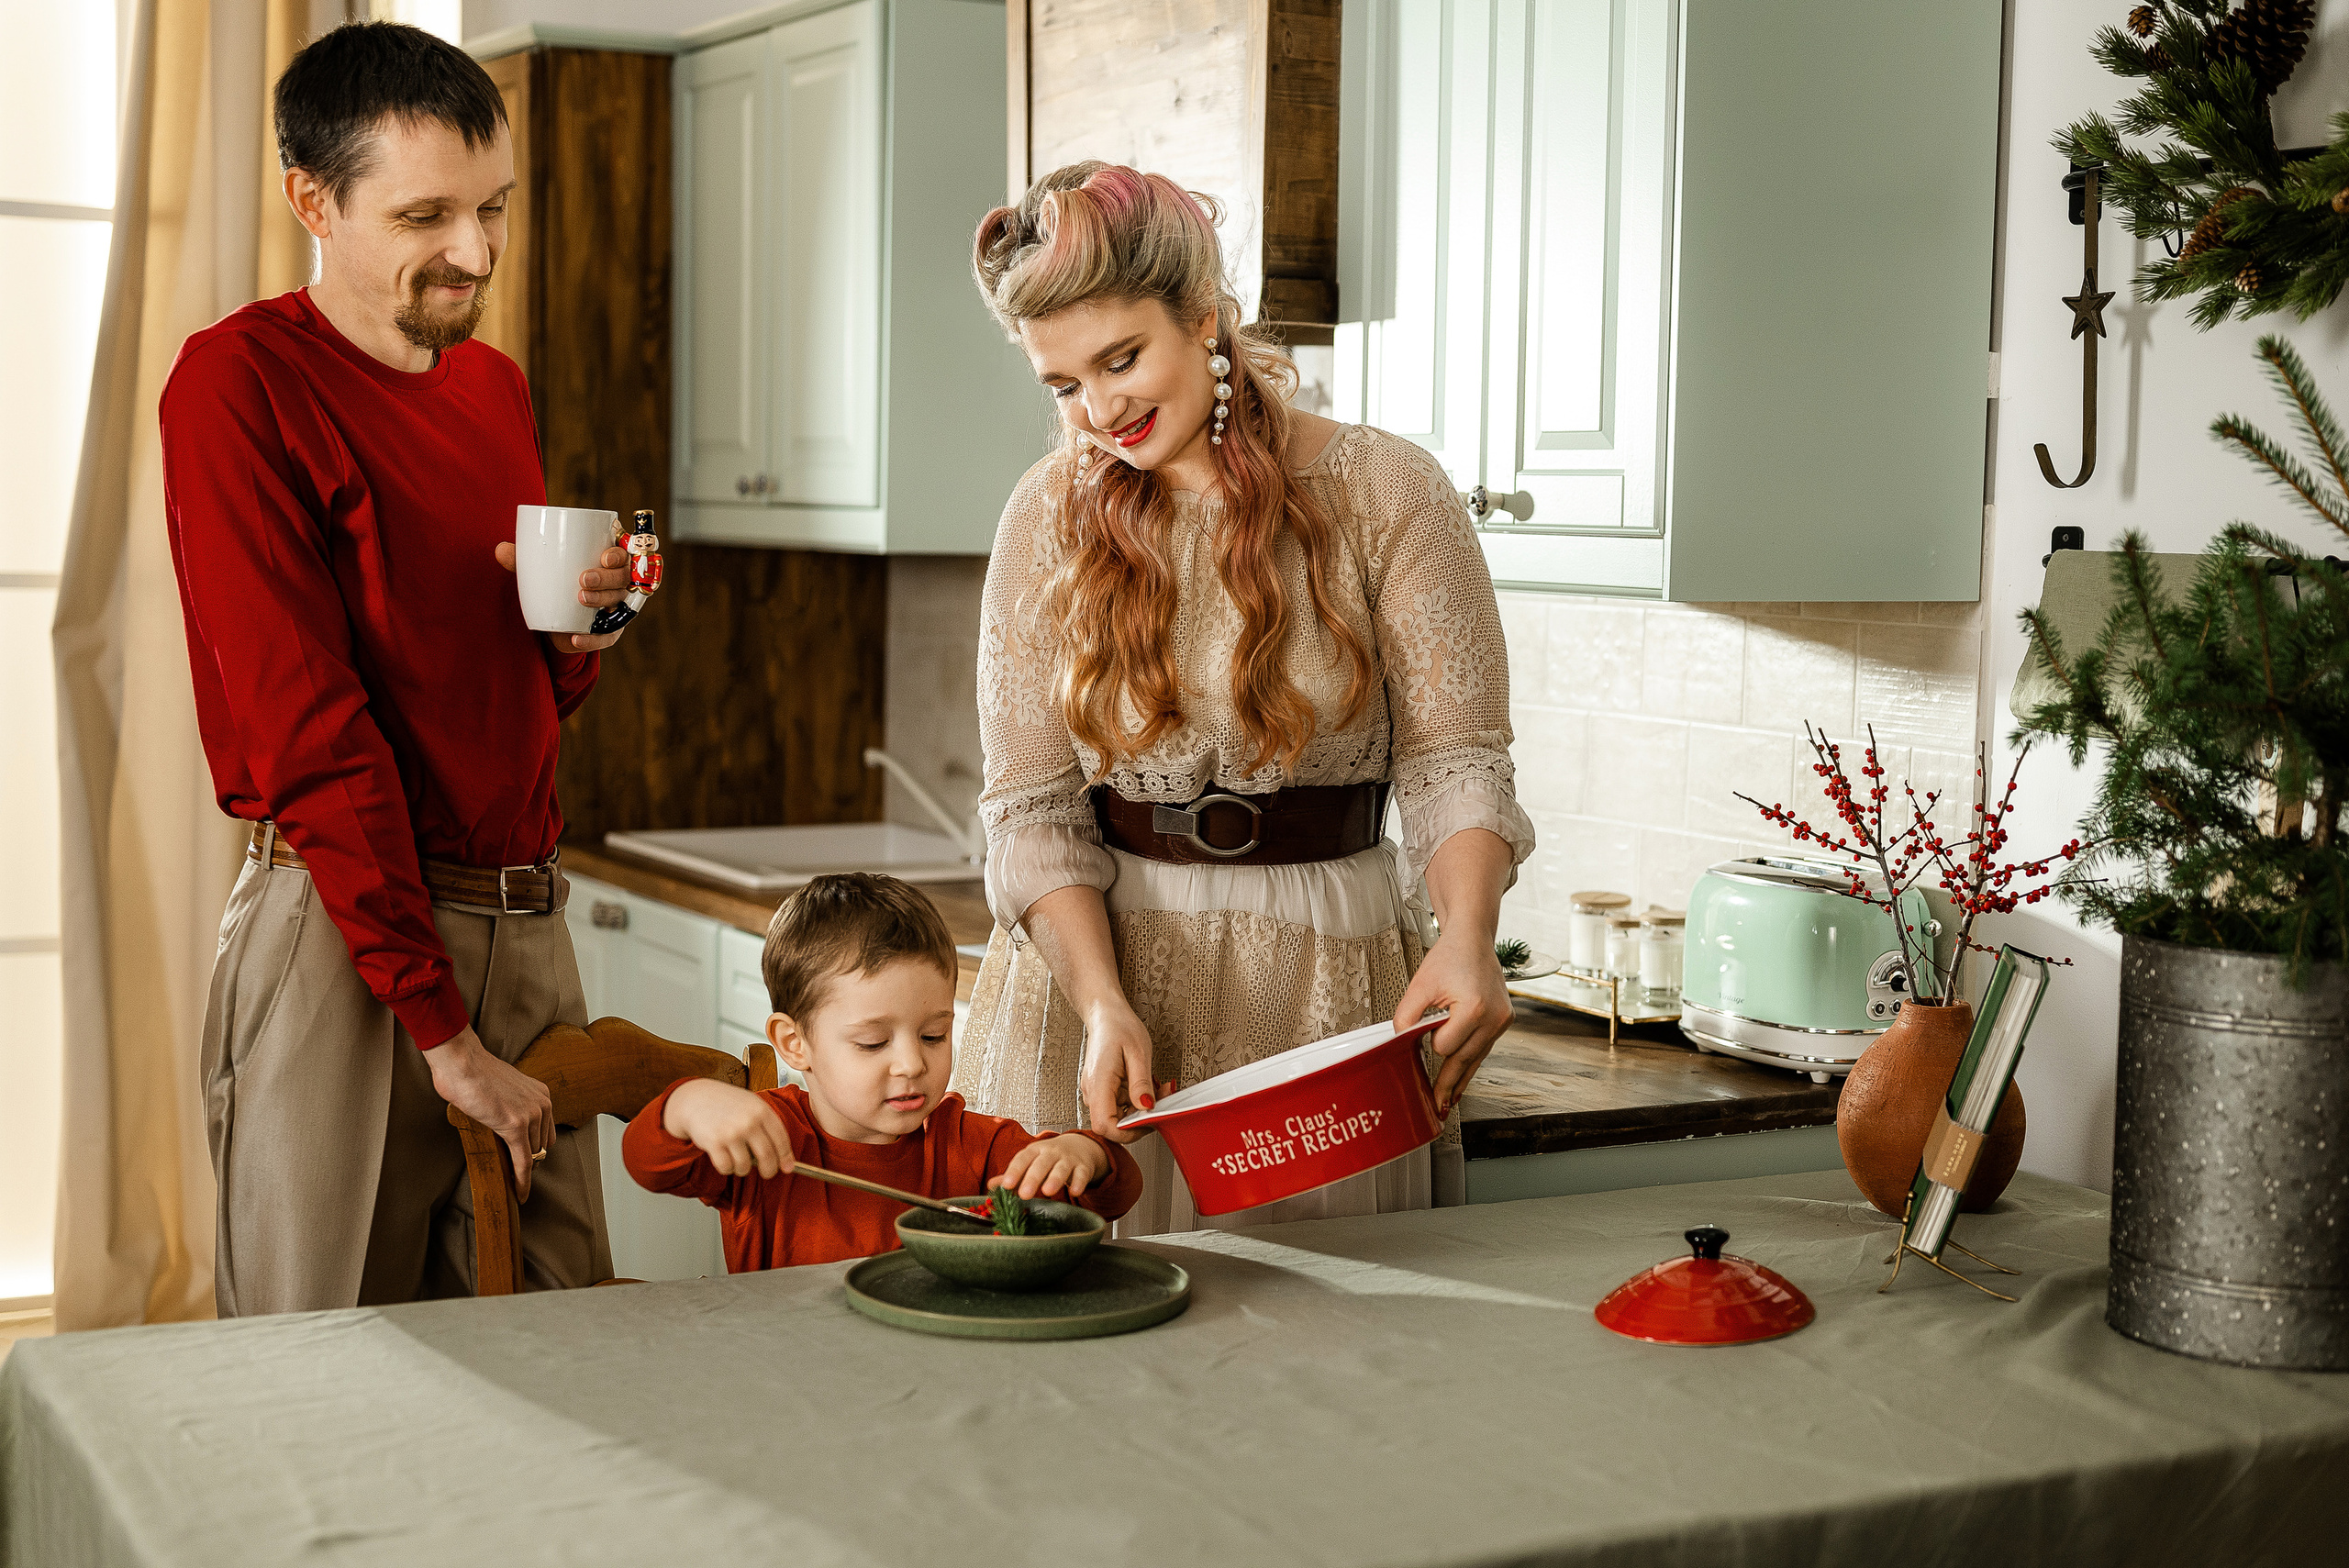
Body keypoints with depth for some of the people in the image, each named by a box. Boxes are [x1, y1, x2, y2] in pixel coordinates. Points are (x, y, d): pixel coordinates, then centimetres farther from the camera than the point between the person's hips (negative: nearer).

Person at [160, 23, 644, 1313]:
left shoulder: (495, 386, 14)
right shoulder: (237, 382, -9)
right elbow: (306, 732, -15)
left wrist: (585, 622, 0)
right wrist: (446, 1035, -18)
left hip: (523, 918, 7)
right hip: (339, 926, -7)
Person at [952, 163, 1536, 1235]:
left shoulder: (1383, 491, -4)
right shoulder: (1050, 516, 2)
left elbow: (1454, 758, -5)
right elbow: (1032, 808, -1)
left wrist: (1467, 936, -24)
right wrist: (1103, 1003, -16)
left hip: (1326, 989, -1)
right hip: (1097, 959, 2)